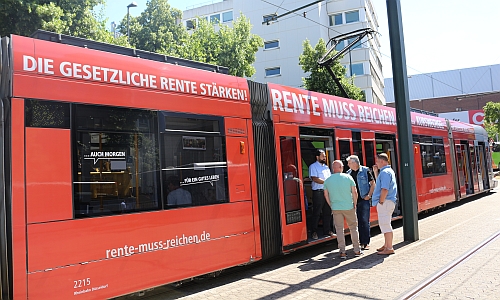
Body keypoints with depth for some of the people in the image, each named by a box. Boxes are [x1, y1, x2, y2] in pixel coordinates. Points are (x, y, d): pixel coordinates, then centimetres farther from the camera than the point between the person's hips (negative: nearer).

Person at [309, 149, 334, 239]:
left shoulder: (326, 167, 20)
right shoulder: (313, 166, -3)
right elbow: (315, 179, -14)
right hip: (318, 192, -7)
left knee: (328, 212, 10)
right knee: (316, 213, -2)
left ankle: (327, 230, 21)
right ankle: (314, 232, 7)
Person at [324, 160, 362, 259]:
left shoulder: (327, 180, 0)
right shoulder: (348, 177, -5)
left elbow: (326, 195, 6)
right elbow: (354, 193, -2)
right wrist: (354, 204, 9)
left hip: (336, 209, 1)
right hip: (349, 207, -1)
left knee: (339, 229, 8)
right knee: (353, 228, 13)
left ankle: (342, 252, 7)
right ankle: (357, 250, 18)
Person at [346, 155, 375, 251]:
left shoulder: (365, 170, -4)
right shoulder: (349, 173, 8)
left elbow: (373, 183, -2)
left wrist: (369, 195, -8)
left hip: (364, 200, -5)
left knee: (365, 222, -2)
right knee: (357, 222, 9)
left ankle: (366, 243, 5)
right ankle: (361, 242, 19)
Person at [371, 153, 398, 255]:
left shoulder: (385, 172, -16)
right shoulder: (389, 171, 17)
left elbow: (384, 189, -23)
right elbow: (380, 184, 22)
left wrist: (381, 202, -18)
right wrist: (376, 172, 13)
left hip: (385, 202, -11)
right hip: (386, 202, 11)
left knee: (385, 224, -6)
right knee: (384, 224, 18)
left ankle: (389, 248, -1)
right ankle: (386, 245, 28)